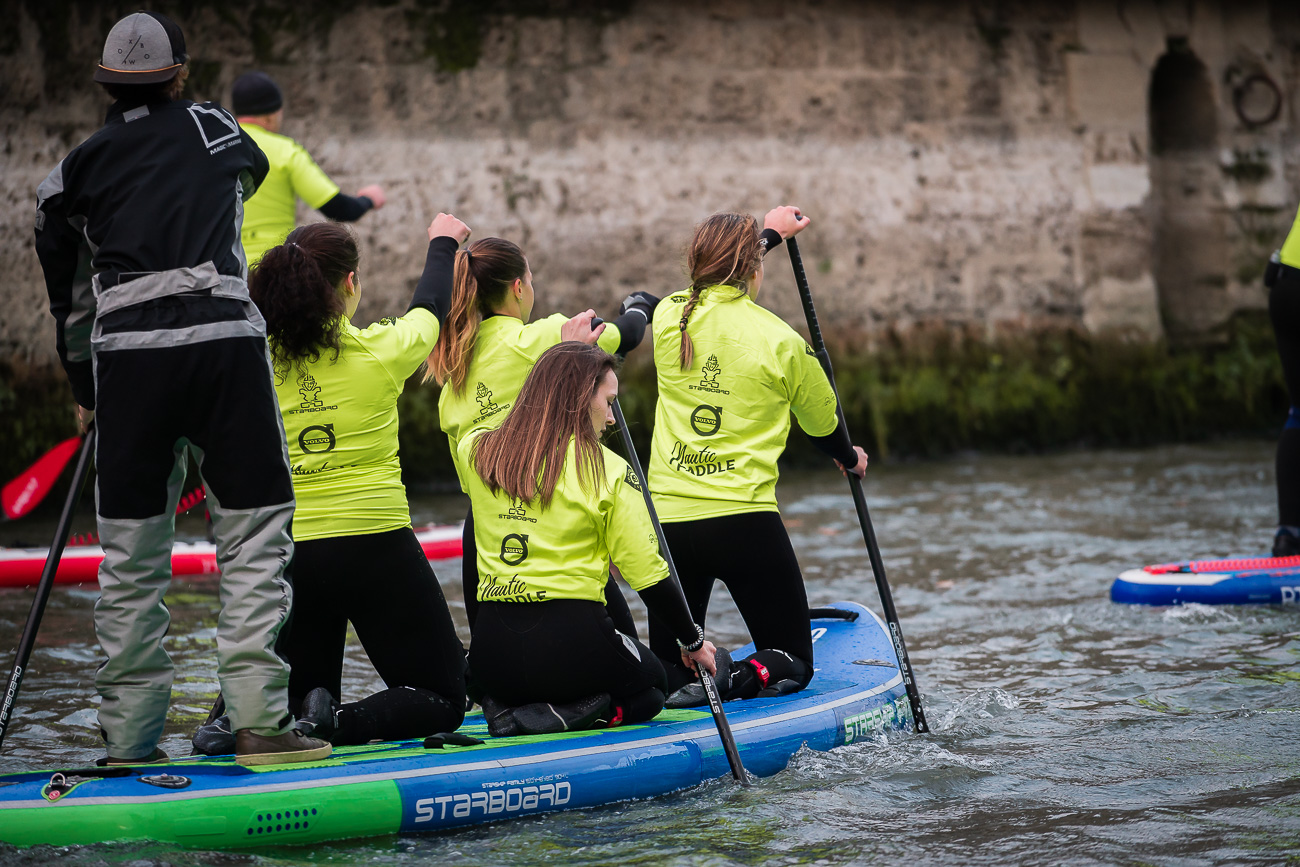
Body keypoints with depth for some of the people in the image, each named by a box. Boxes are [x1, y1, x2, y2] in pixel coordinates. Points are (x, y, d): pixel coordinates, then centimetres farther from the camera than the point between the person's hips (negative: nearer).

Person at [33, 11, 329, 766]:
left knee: (132, 552, 8)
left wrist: (86, 390, 34)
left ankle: (128, 738, 9)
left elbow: (72, 300, 19)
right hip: (224, 342, -2)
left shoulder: (73, 175, 13)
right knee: (256, 533, 3)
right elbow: (254, 170, 36)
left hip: (127, 358, 2)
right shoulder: (215, 129, 12)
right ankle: (258, 718, -5)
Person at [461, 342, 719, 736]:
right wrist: (693, 641, 12)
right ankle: (566, 714, -4)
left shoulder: (475, 452, 4)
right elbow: (648, 574, -5)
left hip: (492, 654, 4)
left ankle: (505, 709, 1)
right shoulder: (610, 471, -6)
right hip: (573, 644, -4)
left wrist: (559, 364, 36)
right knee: (651, 686, 28)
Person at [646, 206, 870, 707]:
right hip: (744, 520, -3)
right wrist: (850, 458, 35)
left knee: (669, 666, 14)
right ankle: (733, 680, -22)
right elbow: (823, 424, 12)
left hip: (668, 518, 3)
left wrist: (770, 233, 44)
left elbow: (716, 277, 29)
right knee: (793, 662, 10)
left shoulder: (669, 316, 3)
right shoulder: (782, 342, -6)